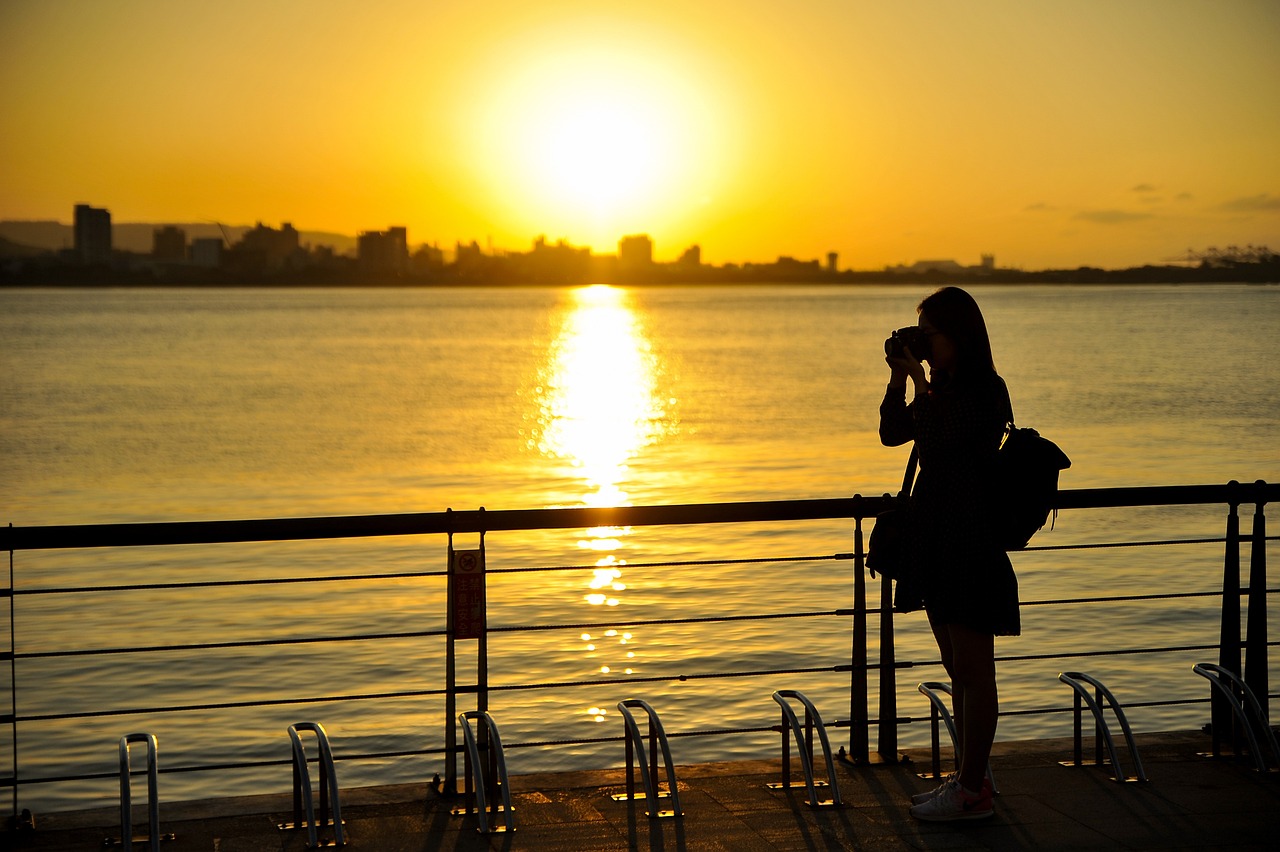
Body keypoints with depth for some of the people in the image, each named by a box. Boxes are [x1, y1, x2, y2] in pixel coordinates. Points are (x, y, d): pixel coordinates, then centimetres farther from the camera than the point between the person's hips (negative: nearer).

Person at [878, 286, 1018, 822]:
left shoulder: (985, 392, -13)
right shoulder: (943, 390, 14)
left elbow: (938, 438, -23)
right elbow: (892, 433, 12)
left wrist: (920, 380, -16)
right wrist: (899, 377, 3)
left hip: (970, 545, -9)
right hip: (937, 538, 9)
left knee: (972, 673, -3)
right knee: (959, 671, 15)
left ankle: (972, 793, 2)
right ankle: (968, 778, 23)